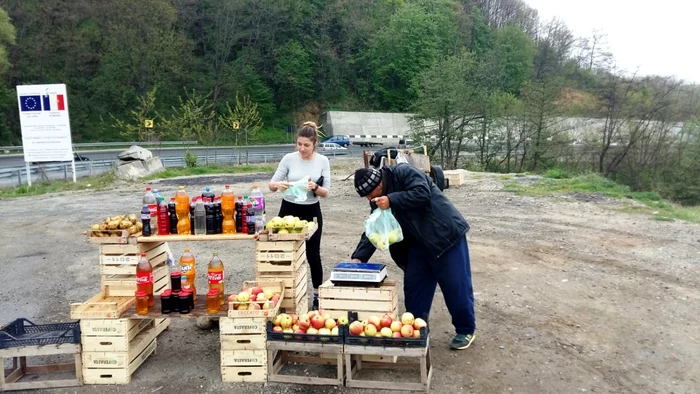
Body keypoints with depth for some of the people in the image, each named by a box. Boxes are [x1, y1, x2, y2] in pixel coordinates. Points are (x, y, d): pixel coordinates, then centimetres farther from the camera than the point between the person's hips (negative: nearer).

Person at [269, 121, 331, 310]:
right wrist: (278, 185, -28)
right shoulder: (289, 159, -6)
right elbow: (271, 184, -4)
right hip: (289, 210, 0)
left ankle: (317, 295, 22)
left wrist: (315, 188, -26)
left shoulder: (323, 161, -5)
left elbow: (326, 192, -4)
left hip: (312, 212, 0)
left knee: (313, 254, 6)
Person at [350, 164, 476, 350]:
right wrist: (358, 257, -9)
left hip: (445, 234, -7)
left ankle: (465, 330, 17)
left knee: (456, 285, 1)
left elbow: (422, 194, -29)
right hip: (418, 243, 8)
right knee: (413, 286, 8)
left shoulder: (403, 172, -16)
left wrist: (392, 200, -28)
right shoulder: (378, 201, 5)